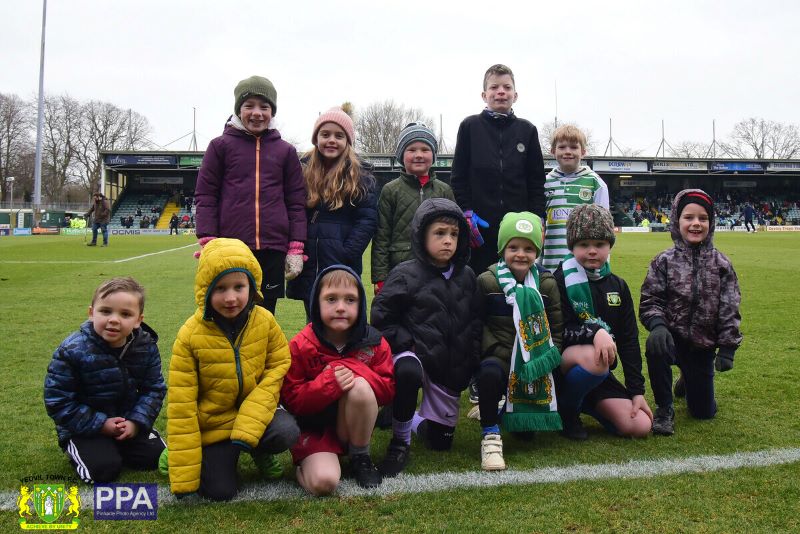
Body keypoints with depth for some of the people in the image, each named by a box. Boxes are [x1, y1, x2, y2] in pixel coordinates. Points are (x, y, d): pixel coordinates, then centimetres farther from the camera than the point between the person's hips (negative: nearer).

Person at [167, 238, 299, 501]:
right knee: (220, 492, -9)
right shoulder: (190, 336, -19)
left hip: (254, 412, 1)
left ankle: (259, 451, 9)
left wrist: (250, 424, -22)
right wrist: (183, 476, -15)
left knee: (287, 433, -27)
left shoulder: (264, 321, -13)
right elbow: (182, 406, -16)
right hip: (212, 423, -1)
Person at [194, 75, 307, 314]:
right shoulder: (220, 146, 7)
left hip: (272, 249, 1)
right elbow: (205, 196, 5)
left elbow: (296, 202, 10)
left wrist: (296, 248, 3)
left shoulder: (286, 151, 12)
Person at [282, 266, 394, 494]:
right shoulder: (300, 346, -11)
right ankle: (305, 464, 9)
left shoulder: (374, 343, -7)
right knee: (323, 482, -30)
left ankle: (360, 458, -6)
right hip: (315, 429, -2)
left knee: (360, 386, -30)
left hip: (355, 425, 2)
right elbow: (291, 399, -11)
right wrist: (329, 382, -28)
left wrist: (356, 372, -23)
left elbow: (388, 389, -7)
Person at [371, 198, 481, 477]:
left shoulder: (466, 276, 4)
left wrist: (469, 355, 2)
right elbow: (381, 318, -9)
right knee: (408, 372, -42)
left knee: (441, 440, 8)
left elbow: (475, 319, 14)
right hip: (414, 353, -4)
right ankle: (400, 442, -16)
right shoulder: (405, 275, -11)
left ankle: (417, 421, 45)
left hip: (452, 364, 5)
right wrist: (408, 344, -18)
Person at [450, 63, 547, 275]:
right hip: (480, 227, -1)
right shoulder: (470, 126, 6)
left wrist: (537, 219, 1)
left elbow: (537, 182, 10)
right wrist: (466, 212, -7)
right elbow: (458, 177, 4)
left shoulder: (527, 130, 10)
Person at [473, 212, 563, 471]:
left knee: (527, 430, 3)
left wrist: (549, 359, -4)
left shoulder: (546, 283, 3)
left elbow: (556, 328, 6)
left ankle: (505, 408, 40)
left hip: (534, 362, 3)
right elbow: (478, 323, -4)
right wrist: (497, 350, -15)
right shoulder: (487, 281, -5)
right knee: (490, 373, -41)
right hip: (499, 356, -3)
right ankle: (490, 434, -20)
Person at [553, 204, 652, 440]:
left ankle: (586, 404, 17)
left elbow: (629, 340, 7)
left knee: (640, 427, -11)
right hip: (562, 365, -5)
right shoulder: (561, 281, -8)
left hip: (600, 374, 6)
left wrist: (637, 391, 3)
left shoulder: (617, 286, 8)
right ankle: (566, 412, -10)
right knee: (593, 359, -39)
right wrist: (594, 332, -29)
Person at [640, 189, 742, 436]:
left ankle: (688, 381, 42)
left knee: (704, 412, 5)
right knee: (655, 347, -38)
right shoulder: (664, 261, -5)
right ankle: (664, 408, -14)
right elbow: (649, 300, -6)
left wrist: (727, 349, -6)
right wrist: (657, 324, -26)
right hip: (672, 338, -2)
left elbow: (730, 311, -1)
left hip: (703, 345, 2)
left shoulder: (721, 264, -2)